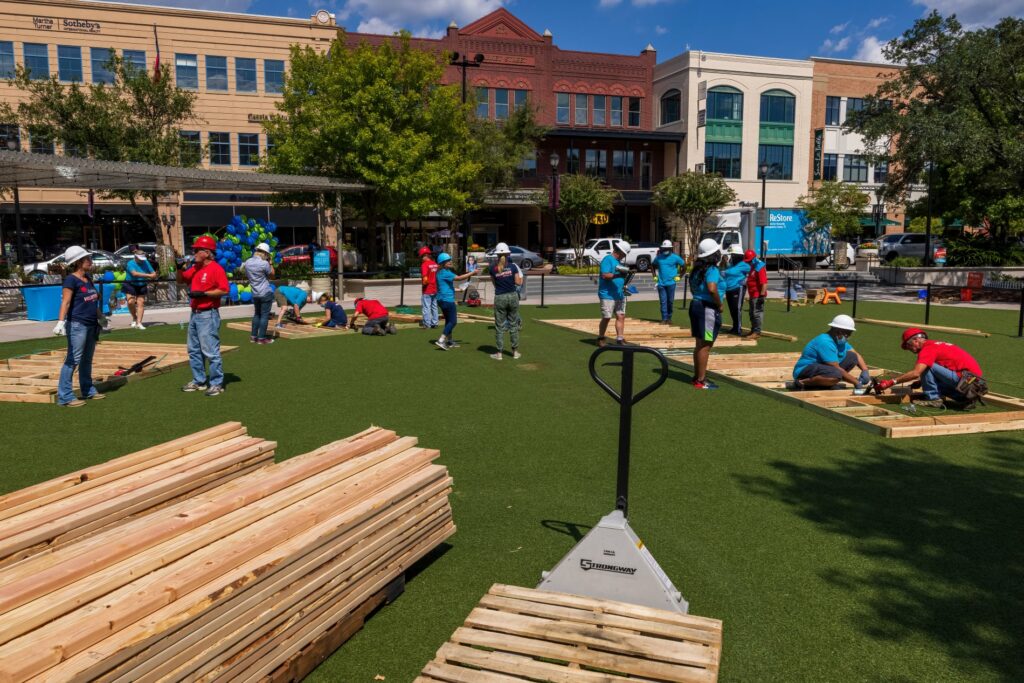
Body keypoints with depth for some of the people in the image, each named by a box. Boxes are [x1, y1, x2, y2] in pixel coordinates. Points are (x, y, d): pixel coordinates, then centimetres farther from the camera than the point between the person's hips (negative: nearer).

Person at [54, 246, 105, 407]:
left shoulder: (88, 278, 12)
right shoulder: (71, 280, -11)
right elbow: (65, 302, -20)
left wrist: (101, 317, 31)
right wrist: (61, 321, -30)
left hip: (91, 325, 9)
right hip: (77, 325, -9)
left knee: (87, 359, 18)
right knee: (73, 359, -8)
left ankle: (88, 390, 29)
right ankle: (65, 396, -4)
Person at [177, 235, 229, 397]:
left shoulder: (216, 268, -12)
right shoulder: (195, 268, 14)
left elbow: (224, 290, -20)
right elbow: (180, 280, 23)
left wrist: (203, 293, -22)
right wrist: (179, 268, 5)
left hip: (208, 315, -10)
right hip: (195, 314, 10)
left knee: (211, 351, -7)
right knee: (194, 350, 16)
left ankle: (217, 384, 0)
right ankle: (199, 381, 25)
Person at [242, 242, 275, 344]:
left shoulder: (247, 262, 3)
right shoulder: (264, 263, -16)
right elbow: (272, 276, -3)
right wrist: (270, 263, 2)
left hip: (255, 293, 7)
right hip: (266, 293, -7)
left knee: (257, 314, 18)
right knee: (264, 315, 0)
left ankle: (253, 336, 20)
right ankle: (261, 338, 0)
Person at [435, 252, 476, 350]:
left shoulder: (442, 272, 15)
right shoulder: (444, 272, -17)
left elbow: (454, 277, 20)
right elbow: (458, 278, -24)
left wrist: (465, 273, 6)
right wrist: (472, 273, -20)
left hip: (443, 300, 11)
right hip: (447, 300, -11)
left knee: (449, 320, 17)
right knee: (453, 321, -7)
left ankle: (449, 341, 22)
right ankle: (441, 340, -11)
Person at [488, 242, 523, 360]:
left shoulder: (493, 268, -4)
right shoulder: (512, 266, -4)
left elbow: (494, 283, 4)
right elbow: (518, 282, -3)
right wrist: (520, 277, 16)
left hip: (499, 298, -1)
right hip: (512, 296, 1)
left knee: (499, 326, 6)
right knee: (513, 325, 11)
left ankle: (499, 353, 8)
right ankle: (515, 352, 15)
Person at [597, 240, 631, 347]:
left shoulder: (619, 261, 18)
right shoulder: (607, 259, -10)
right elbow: (605, 275, -20)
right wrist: (618, 275, -28)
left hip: (620, 294, 9)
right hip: (608, 295, -9)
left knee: (621, 316, 5)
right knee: (606, 317, -3)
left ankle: (620, 339, 9)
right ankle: (600, 339, 10)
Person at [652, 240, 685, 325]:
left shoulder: (675, 257, -1)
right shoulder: (658, 257, 6)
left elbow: (684, 265, 8)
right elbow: (654, 266, 23)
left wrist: (679, 276, 5)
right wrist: (655, 275, 12)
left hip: (671, 283, -1)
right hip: (661, 283, 1)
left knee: (670, 301, 4)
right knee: (663, 301, -1)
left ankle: (669, 318, 16)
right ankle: (664, 319, 2)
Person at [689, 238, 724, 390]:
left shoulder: (698, 269, 11)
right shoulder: (712, 269, -16)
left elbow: (693, 287, 21)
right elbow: (712, 289, -29)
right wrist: (719, 305, -16)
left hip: (696, 304, 9)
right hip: (708, 309, -9)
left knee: (699, 344, 16)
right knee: (705, 346, -4)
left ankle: (697, 376, 25)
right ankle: (701, 381, -1)